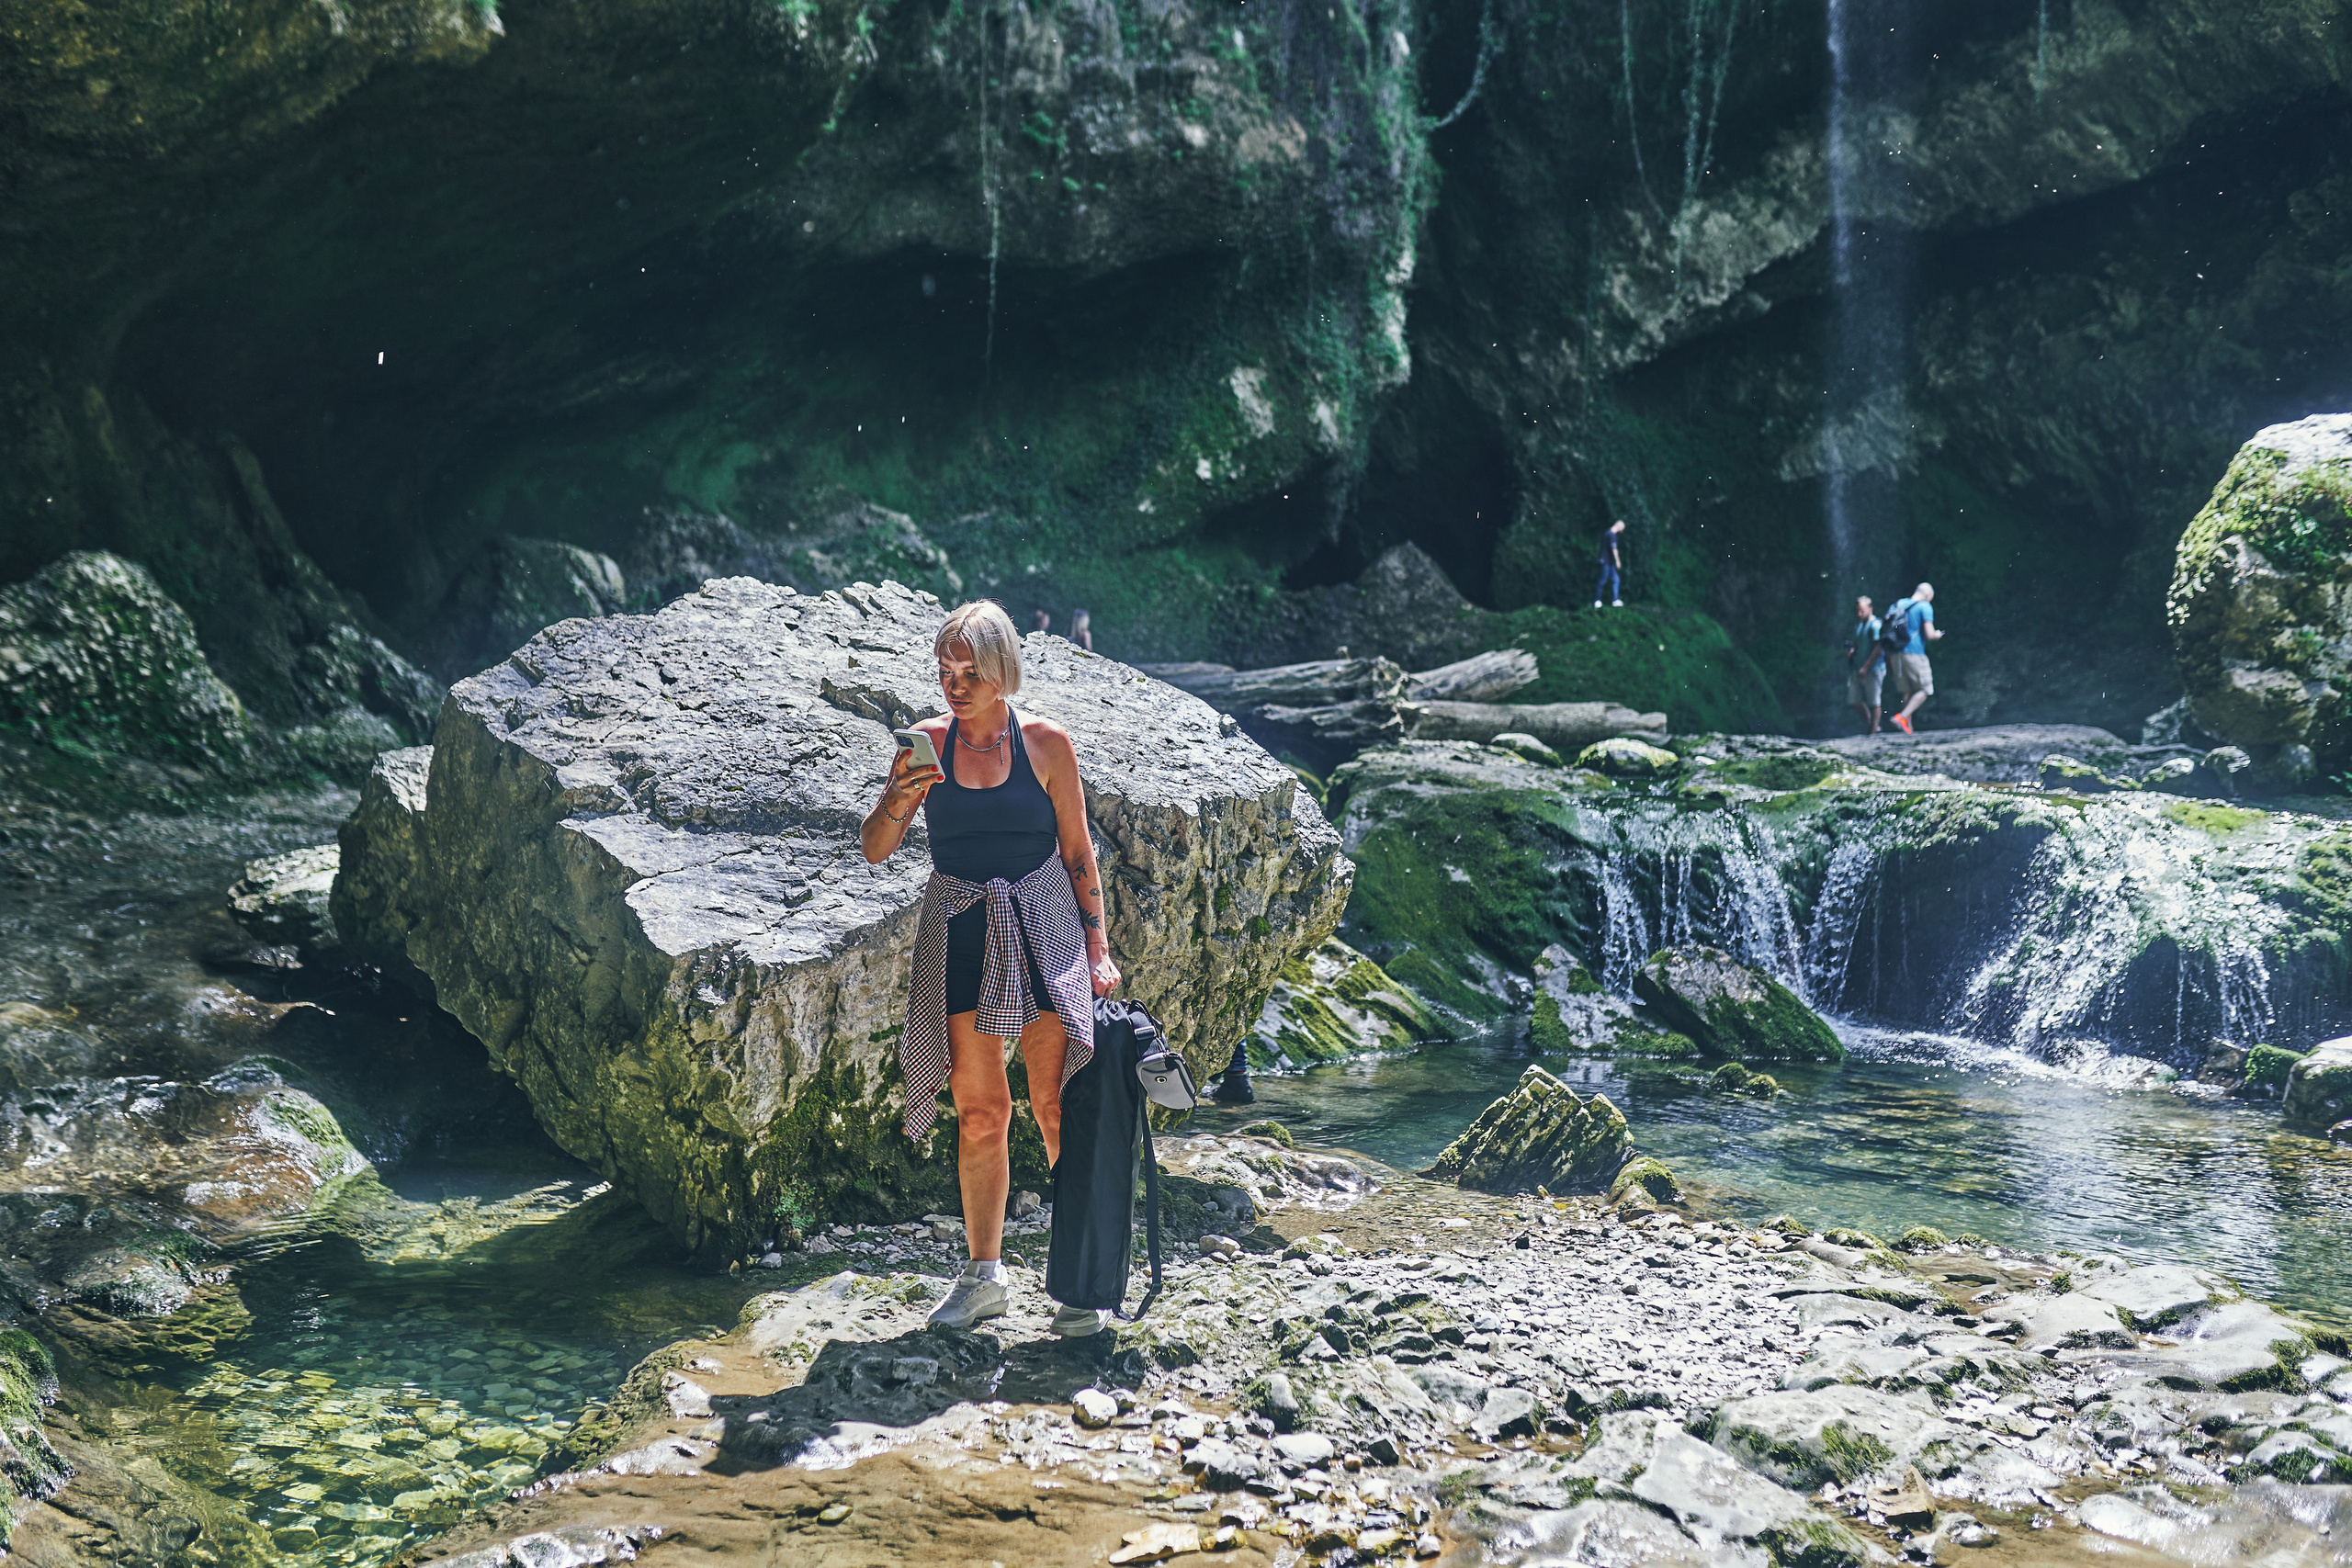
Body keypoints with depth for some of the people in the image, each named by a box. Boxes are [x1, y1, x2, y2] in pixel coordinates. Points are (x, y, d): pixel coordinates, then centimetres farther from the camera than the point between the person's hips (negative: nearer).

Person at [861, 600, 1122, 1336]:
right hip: (959, 935, 2)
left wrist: (1098, 948, 2)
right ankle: (984, 1276, 18)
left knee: (1056, 1109, -7)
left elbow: (1078, 852, 5)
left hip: (1042, 929, -2)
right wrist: (897, 800, -17)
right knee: (978, 1112, 5)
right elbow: (874, 852, 3)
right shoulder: (927, 744, 3)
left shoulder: (1045, 742, -1)